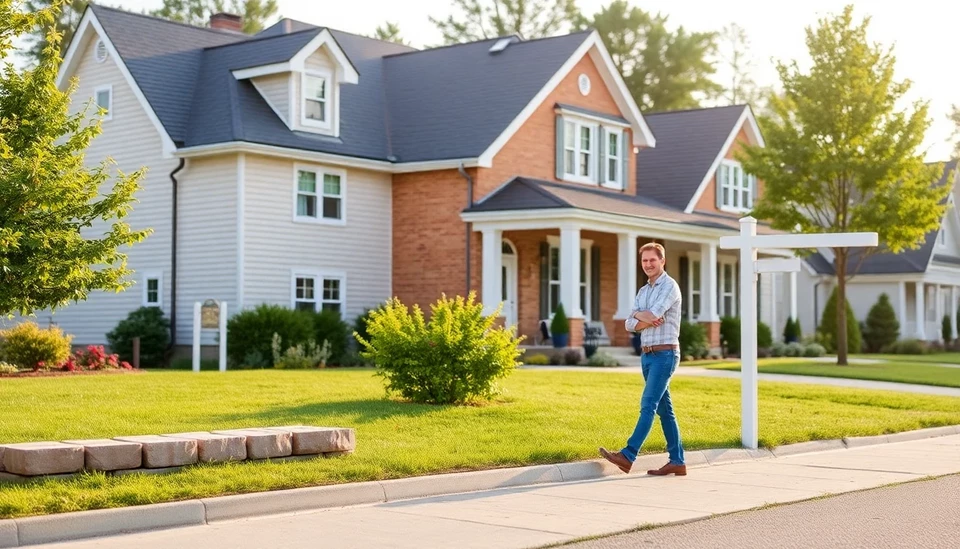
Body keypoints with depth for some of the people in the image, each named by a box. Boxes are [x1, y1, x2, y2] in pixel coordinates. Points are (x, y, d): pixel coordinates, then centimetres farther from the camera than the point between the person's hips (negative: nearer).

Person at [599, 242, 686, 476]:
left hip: (664, 354, -9)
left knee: (648, 405, -13)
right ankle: (677, 461, 12)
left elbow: (653, 315, -21)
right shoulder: (643, 292, 16)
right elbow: (630, 324, 6)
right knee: (664, 408, 9)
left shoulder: (670, 286, -8)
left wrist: (638, 314, -1)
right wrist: (648, 320, -13)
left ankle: (627, 456, -20)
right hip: (647, 355, 9)